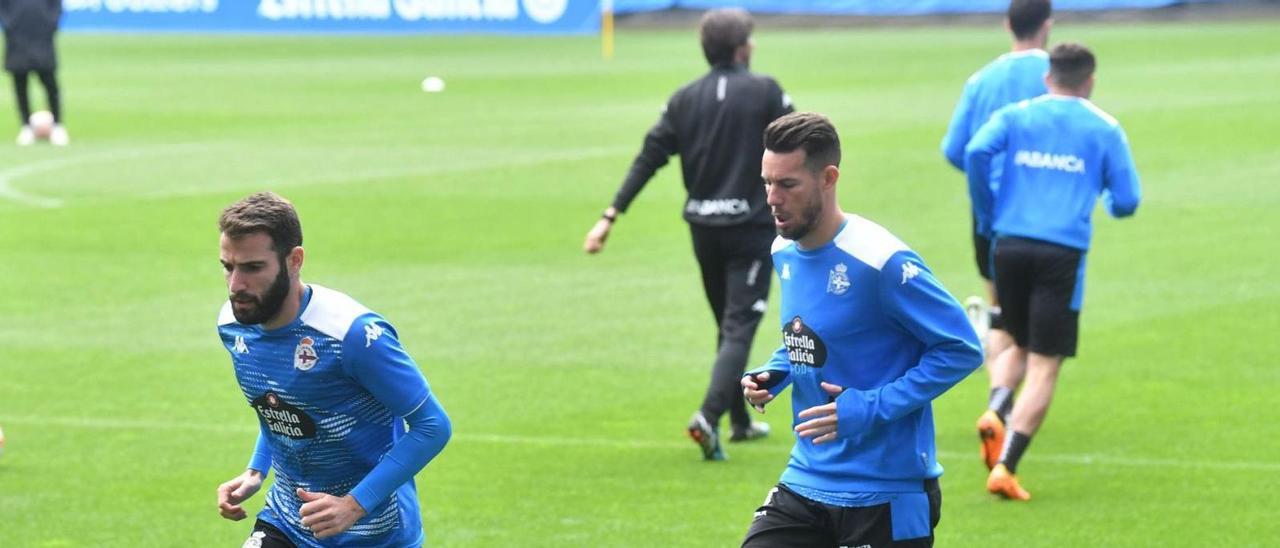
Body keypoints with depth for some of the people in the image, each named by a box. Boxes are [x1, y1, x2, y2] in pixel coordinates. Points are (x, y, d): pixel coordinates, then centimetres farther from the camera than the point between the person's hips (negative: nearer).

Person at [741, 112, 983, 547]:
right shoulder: (785, 253, 6)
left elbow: (962, 349, -17)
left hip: (887, 498, -7)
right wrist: (772, 376, 1)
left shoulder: (880, 262, -19)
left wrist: (871, 408, -22)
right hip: (807, 481, 7)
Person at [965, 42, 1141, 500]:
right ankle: (1005, 467, -10)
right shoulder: (1104, 129, 6)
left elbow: (976, 152, -9)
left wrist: (987, 217, 3)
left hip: (1010, 244, 3)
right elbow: (1126, 201, 2)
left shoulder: (1015, 116, 9)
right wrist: (1107, 201, 27)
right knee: (1044, 365, 0)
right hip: (1063, 252, -3)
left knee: (1020, 345, 24)